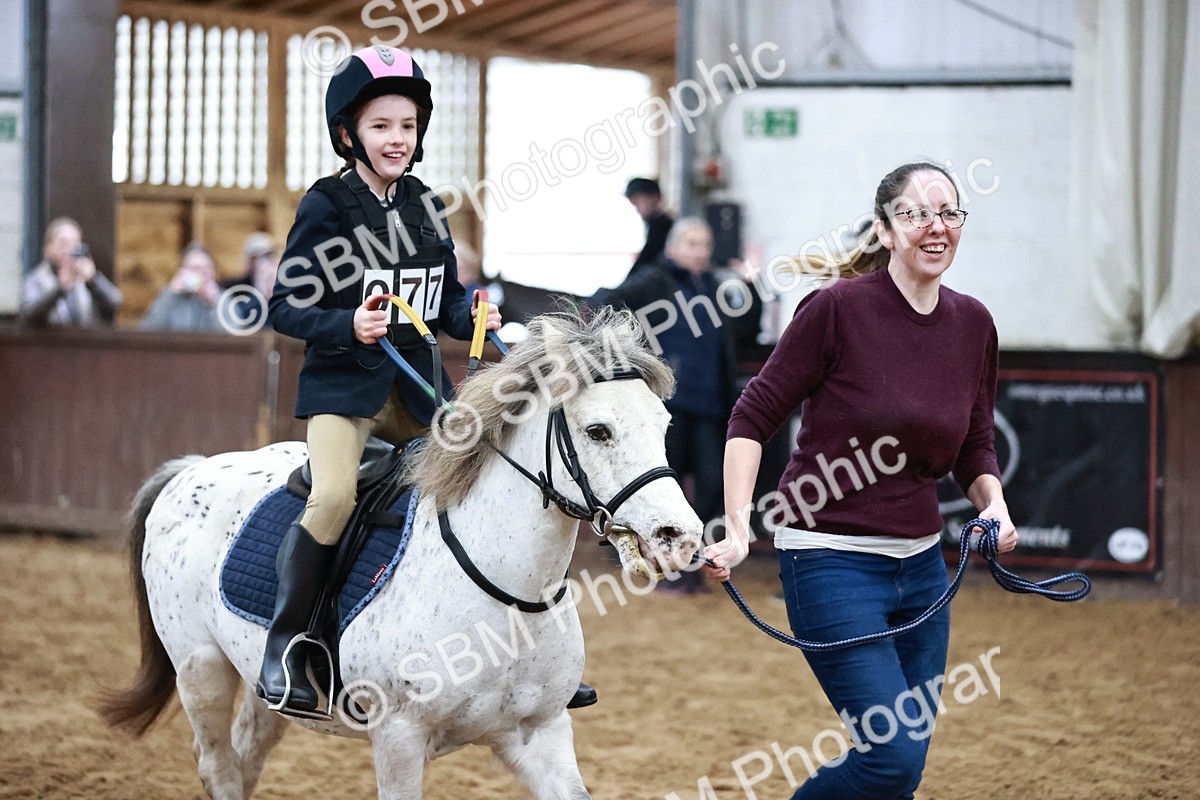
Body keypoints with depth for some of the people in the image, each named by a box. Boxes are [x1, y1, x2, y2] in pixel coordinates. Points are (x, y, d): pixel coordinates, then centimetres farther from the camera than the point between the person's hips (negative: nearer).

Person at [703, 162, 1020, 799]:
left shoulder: (973, 324, 5)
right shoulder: (838, 307, -13)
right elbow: (753, 416, -9)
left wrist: (993, 502, -4)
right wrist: (737, 530, -17)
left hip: (922, 563, 7)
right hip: (833, 561, -7)